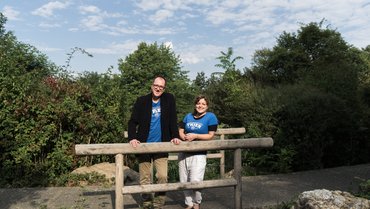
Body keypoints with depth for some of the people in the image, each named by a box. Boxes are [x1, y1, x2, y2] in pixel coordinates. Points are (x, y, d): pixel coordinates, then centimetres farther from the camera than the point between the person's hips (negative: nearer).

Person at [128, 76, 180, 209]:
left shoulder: (169, 99, 1)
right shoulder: (142, 101, -2)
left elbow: (173, 120, 1)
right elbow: (133, 121, -3)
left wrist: (175, 136, -10)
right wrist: (132, 138, -17)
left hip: (161, 146, 0)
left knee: (162, 177, -5)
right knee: (145, 178, 9)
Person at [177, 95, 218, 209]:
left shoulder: (211, 117, -2)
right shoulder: (188, 116, 12)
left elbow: (211, 136, -7)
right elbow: (180, 131, 11)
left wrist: (195, 136, -16)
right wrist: (184, 137, -12)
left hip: (199, 154, -5)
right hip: (184, 152, 5)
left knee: (195, 181, -13)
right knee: (184, 181, 7)